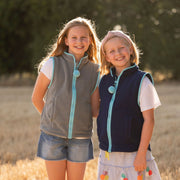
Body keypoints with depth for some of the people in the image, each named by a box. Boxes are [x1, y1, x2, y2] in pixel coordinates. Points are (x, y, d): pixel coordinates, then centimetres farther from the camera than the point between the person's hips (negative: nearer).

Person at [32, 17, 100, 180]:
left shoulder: (95, 71, 3)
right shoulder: (53, 64, -3)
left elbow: (95, 110, 4)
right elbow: (37, 98, 5)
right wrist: (52, 119, 6)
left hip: (80, 137, 2)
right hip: (53, 135, -2)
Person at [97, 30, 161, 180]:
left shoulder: (142, 81, -7)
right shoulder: (104, 81, 8)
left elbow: (149, 120, -10)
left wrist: (141, 154, -13)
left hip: (132, 155, -5)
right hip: (107, 154, 5)